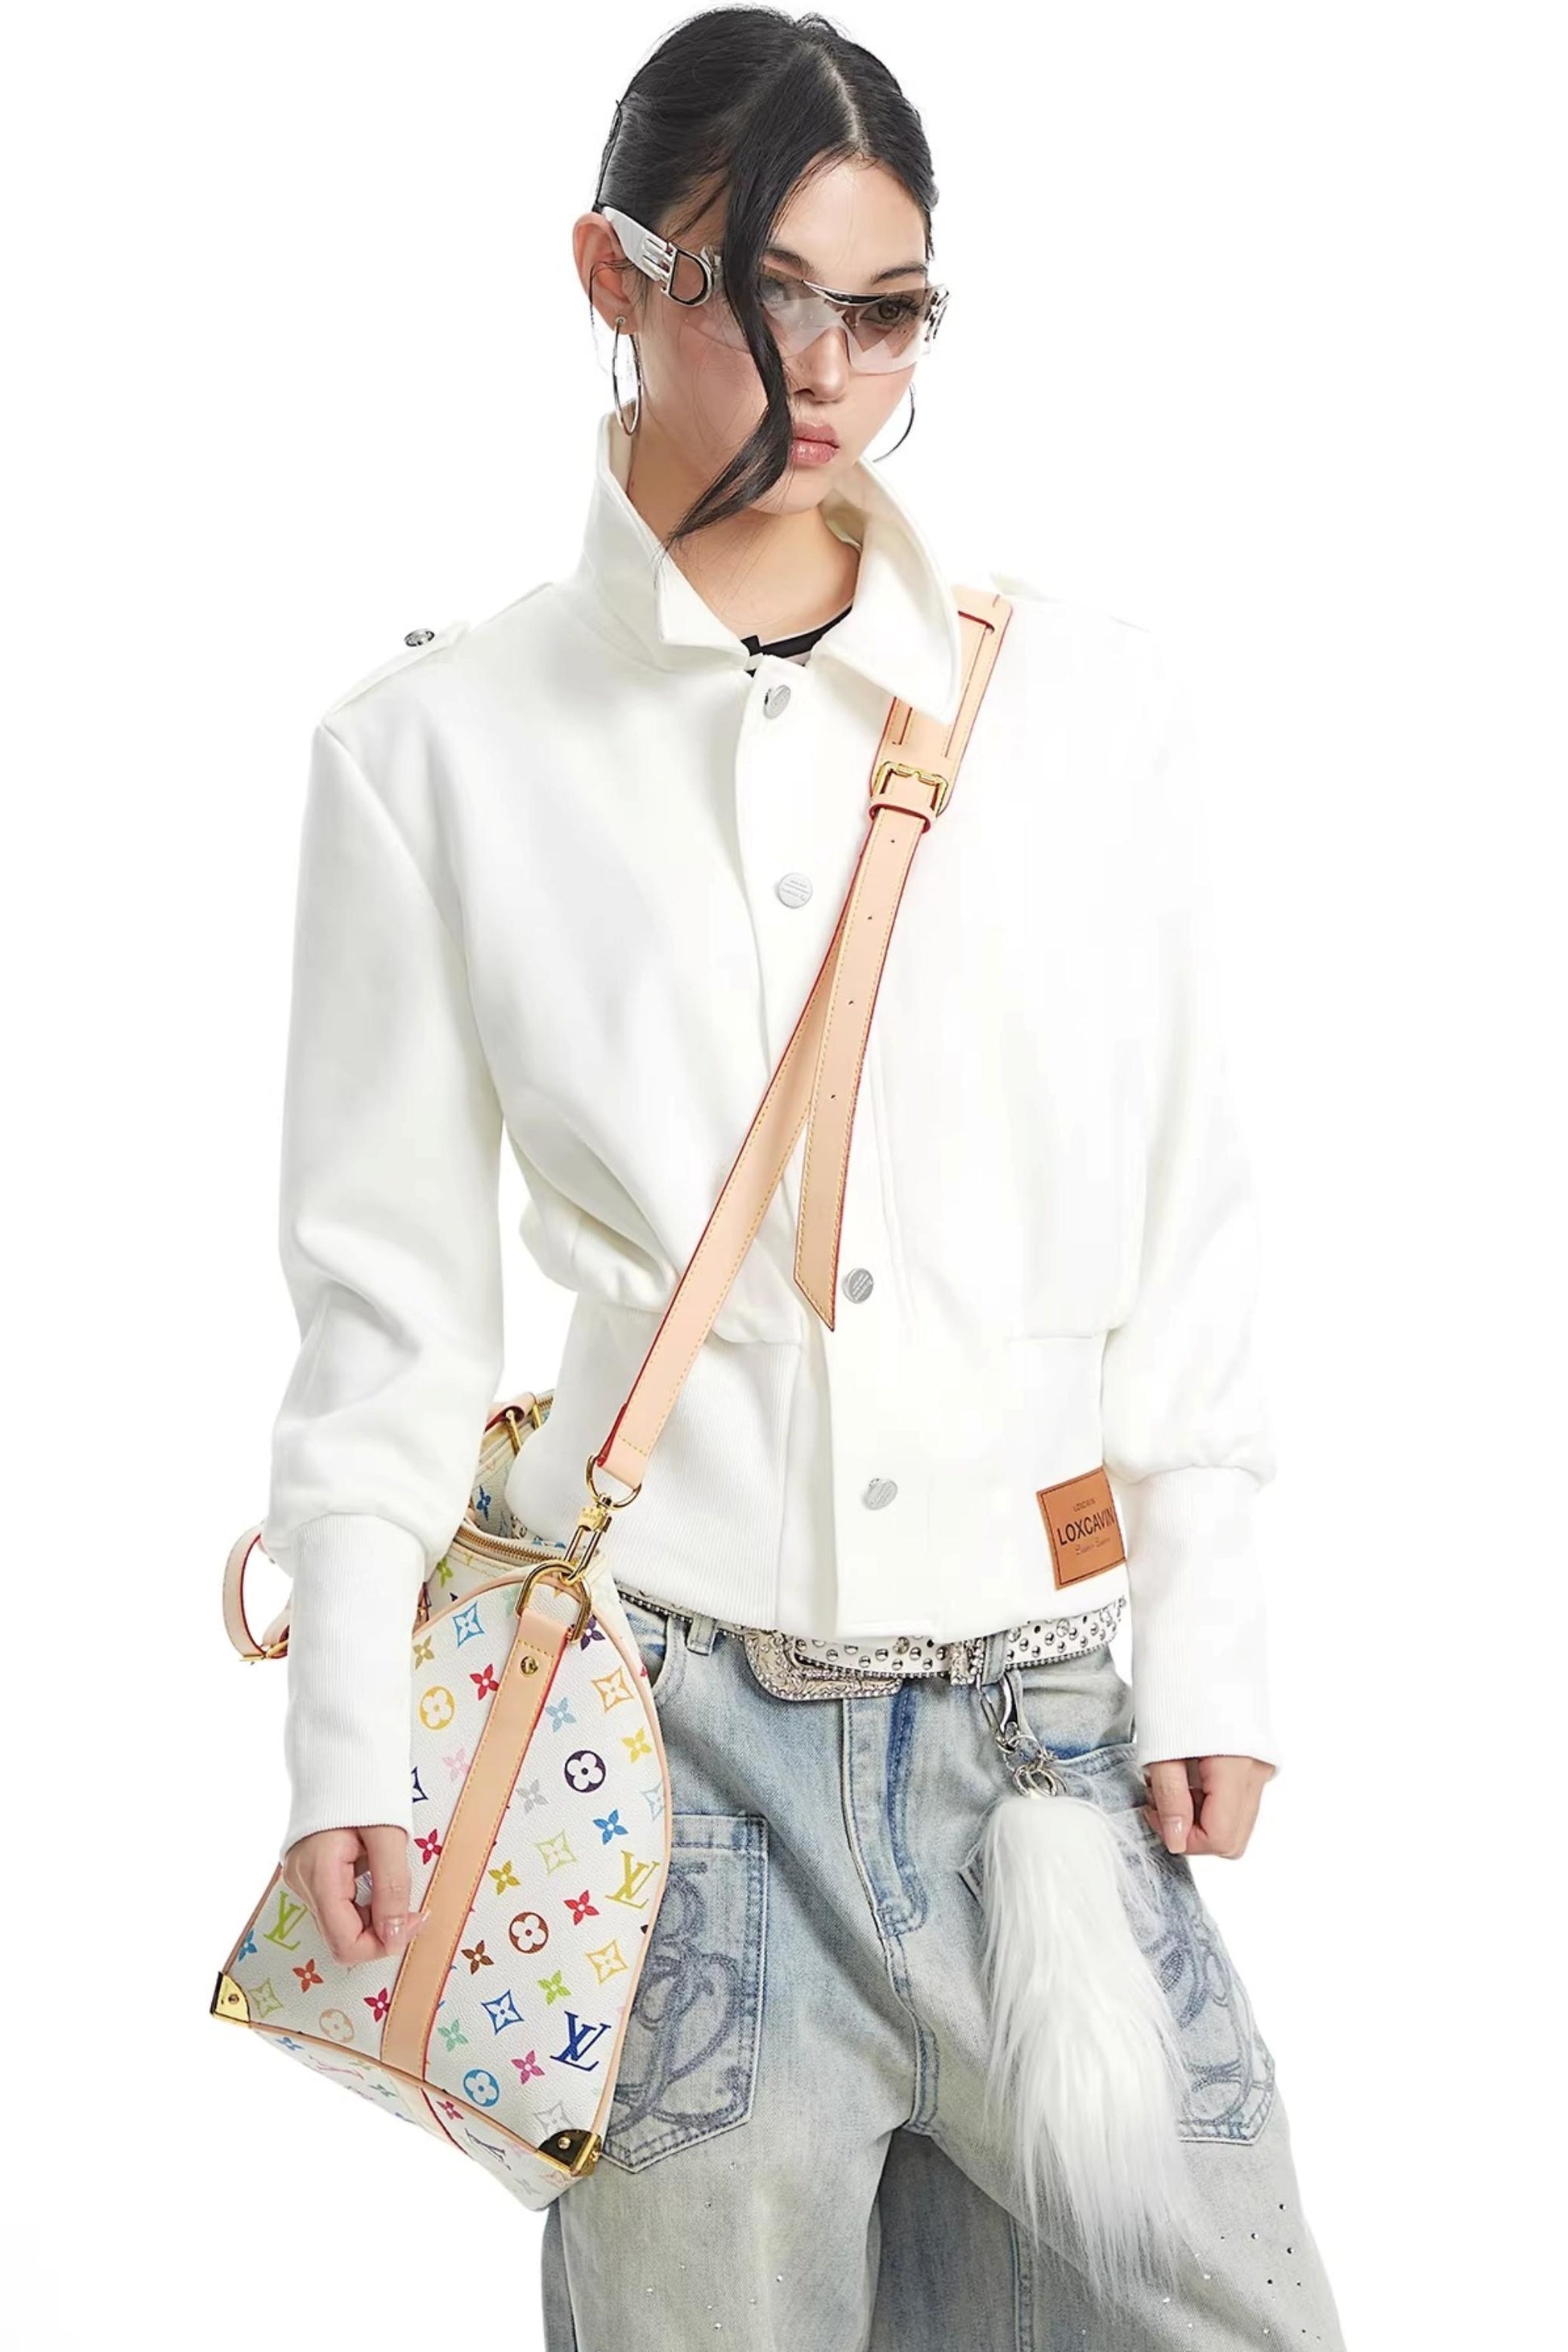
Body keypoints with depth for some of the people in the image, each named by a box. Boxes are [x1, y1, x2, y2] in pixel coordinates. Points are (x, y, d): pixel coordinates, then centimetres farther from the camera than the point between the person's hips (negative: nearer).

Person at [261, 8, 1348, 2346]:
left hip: (1043, 1702, 2)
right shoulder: (437, 748, 2)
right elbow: (389, 1293, 2)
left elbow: (1186, 1207, 9)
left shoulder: (1092, 698, 6)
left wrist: (1210, 1647, 5)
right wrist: (348, 1746, -3)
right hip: (667, 1703, -2)